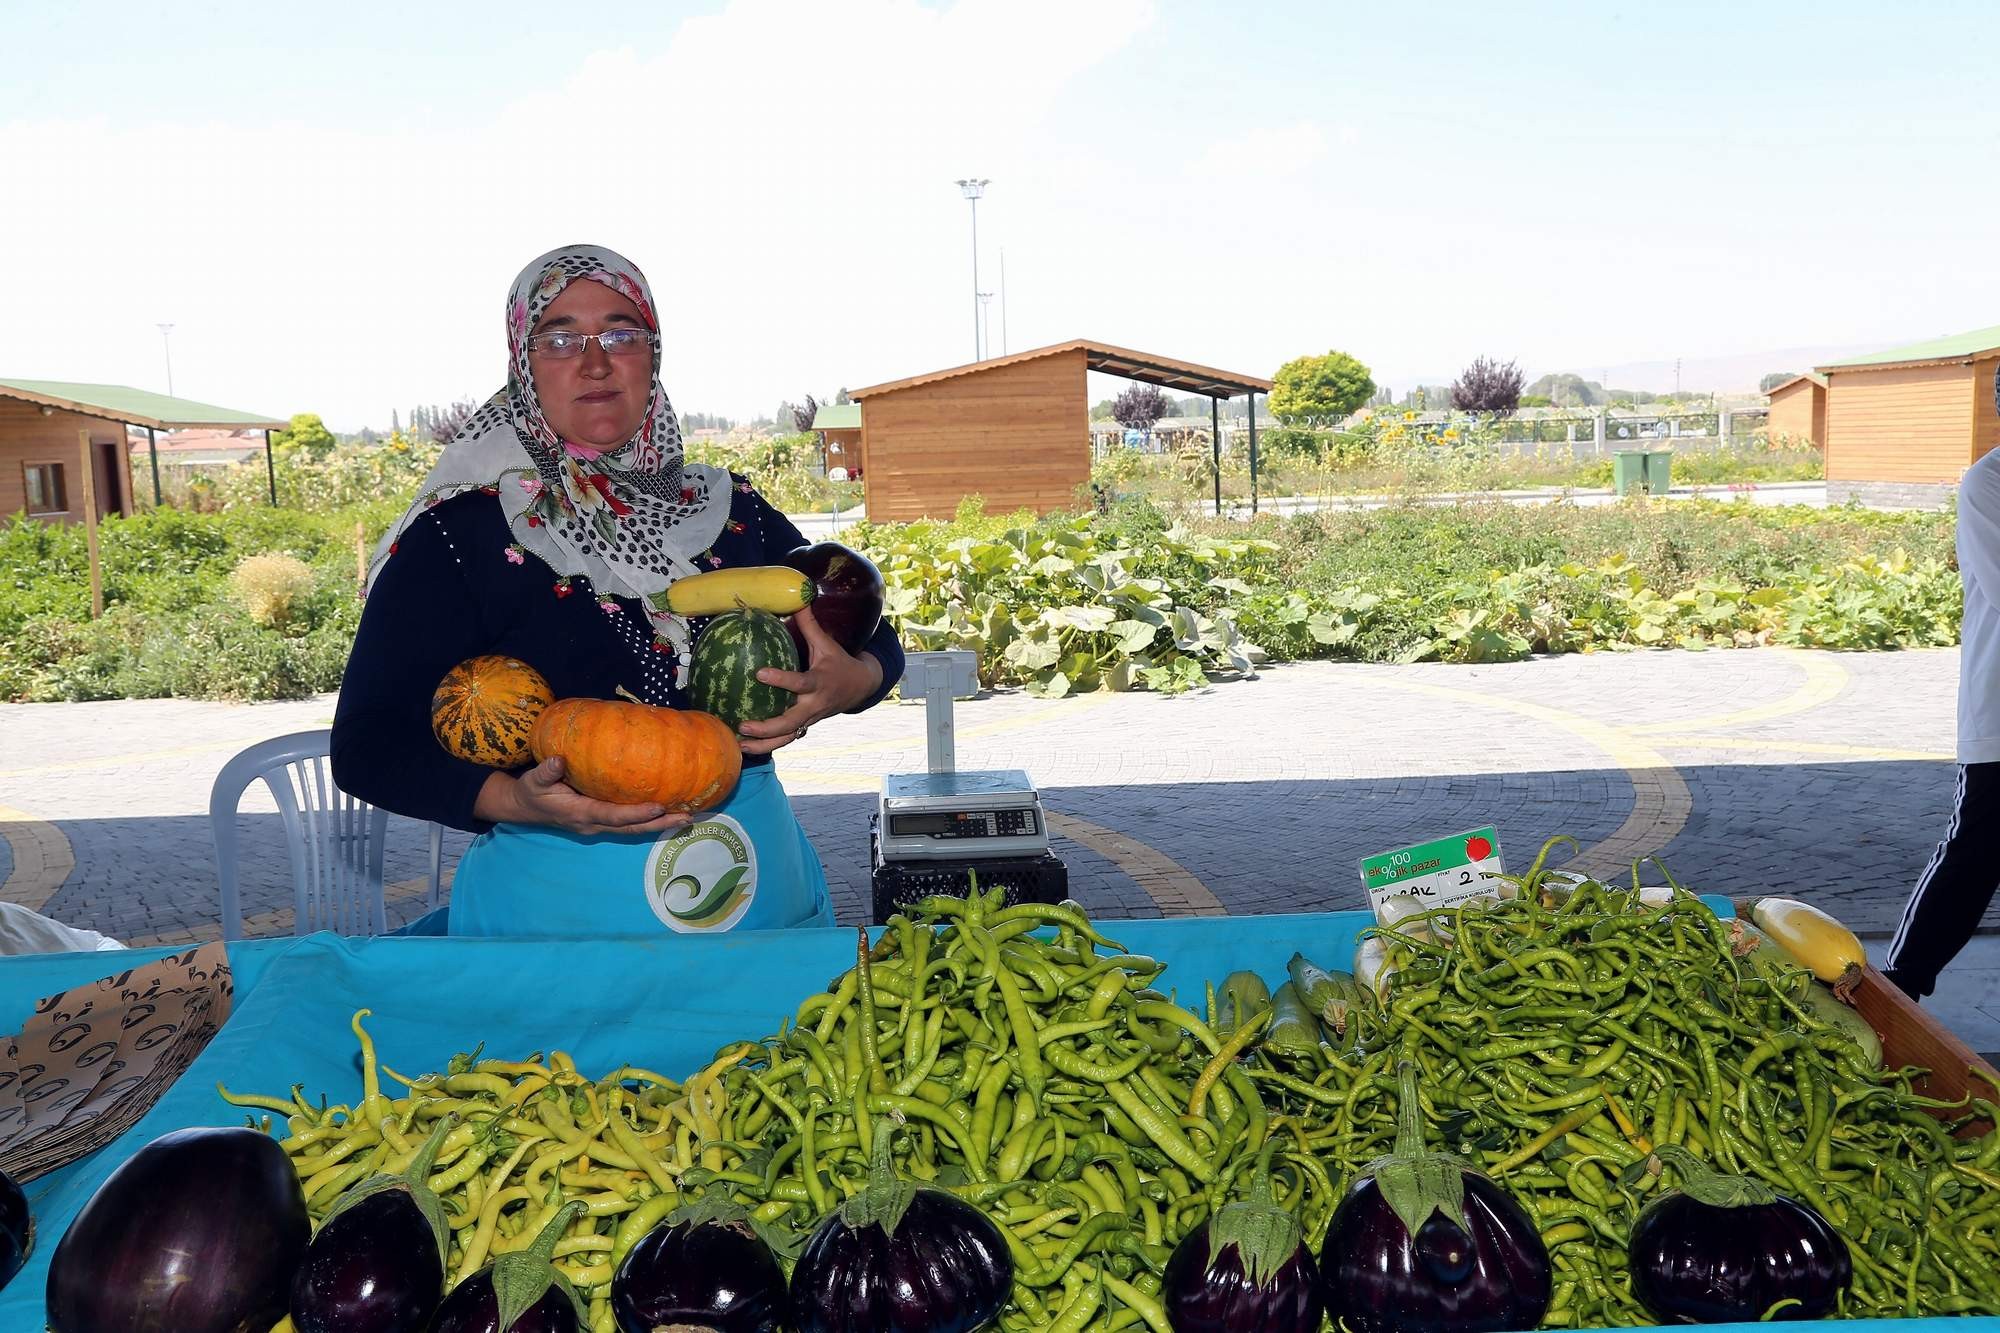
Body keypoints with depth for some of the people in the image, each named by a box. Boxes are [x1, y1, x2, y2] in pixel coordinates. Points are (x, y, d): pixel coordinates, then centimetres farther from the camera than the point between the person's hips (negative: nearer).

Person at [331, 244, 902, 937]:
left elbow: (871, 641, 11)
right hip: (550, 923, -3)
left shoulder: (733, 511, 3)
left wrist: (846, 684, -12)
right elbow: (367, 747, -9)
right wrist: (518, 800, -26)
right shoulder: (461, 533, -7)